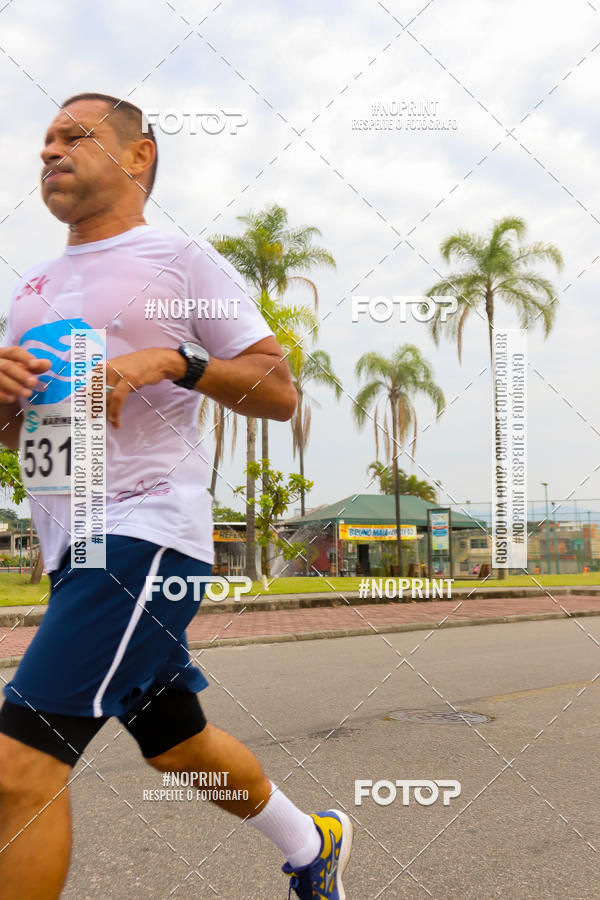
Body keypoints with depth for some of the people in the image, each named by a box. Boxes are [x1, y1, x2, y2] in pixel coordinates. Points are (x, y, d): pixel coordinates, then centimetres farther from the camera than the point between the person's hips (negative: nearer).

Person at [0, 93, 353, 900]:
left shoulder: (182, 260, 0)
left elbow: (279, 392, -4)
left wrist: (170, 362, -18)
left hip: (146, 533, -8)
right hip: (72, 547, 8)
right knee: (176, 745, 21)